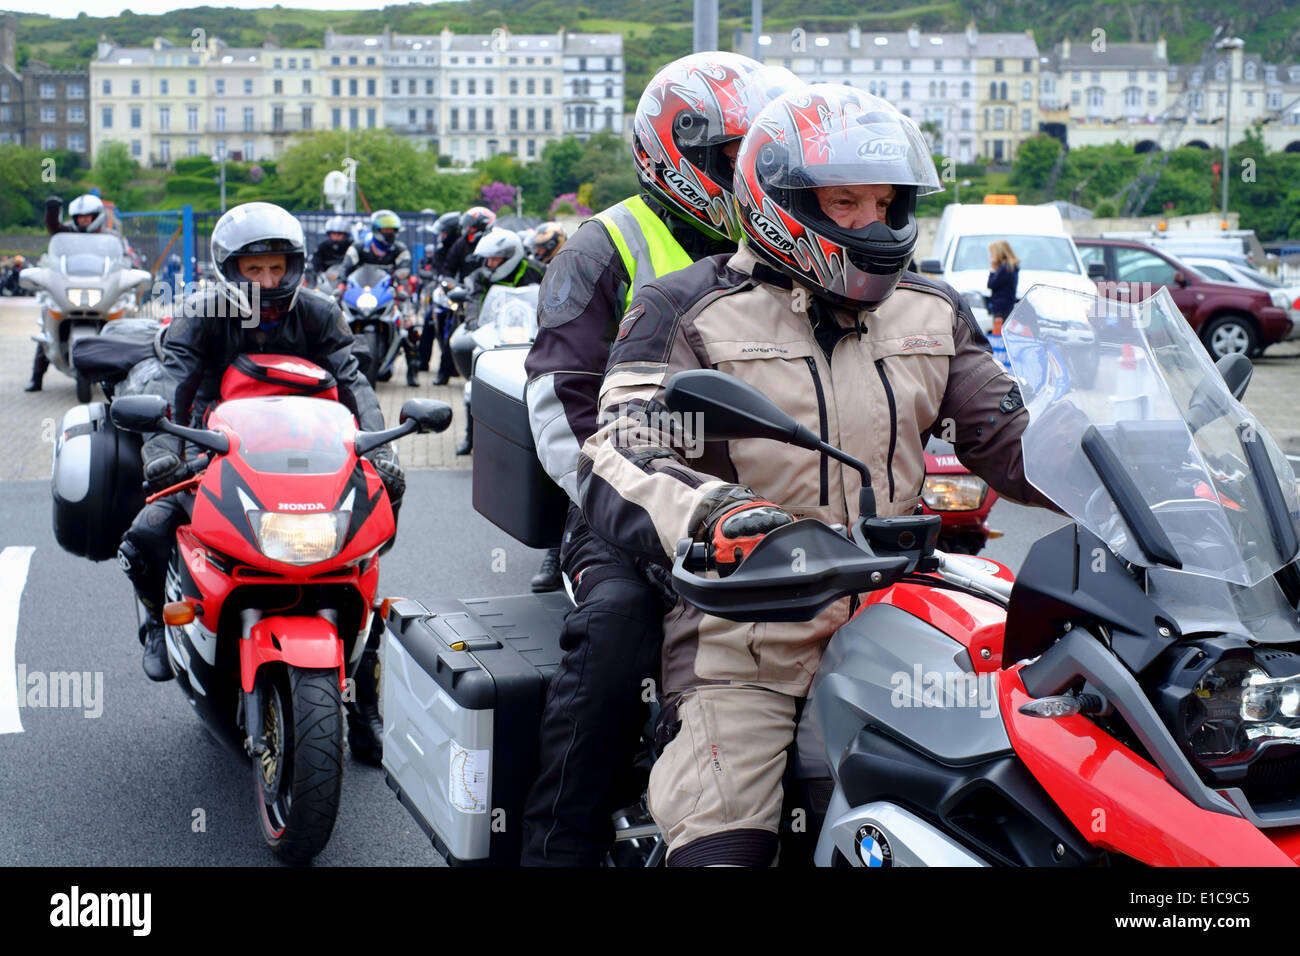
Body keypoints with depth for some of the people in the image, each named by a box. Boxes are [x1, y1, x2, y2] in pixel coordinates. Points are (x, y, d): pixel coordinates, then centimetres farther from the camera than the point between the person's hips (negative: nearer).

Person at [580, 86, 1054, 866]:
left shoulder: (932, 314, 16)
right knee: (725, 844, -21)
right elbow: (621, 466, -13)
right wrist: (717, 516, -35)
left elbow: (1010, 438, 17)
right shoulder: (690, 311, 0)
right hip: (747, 638, -4)